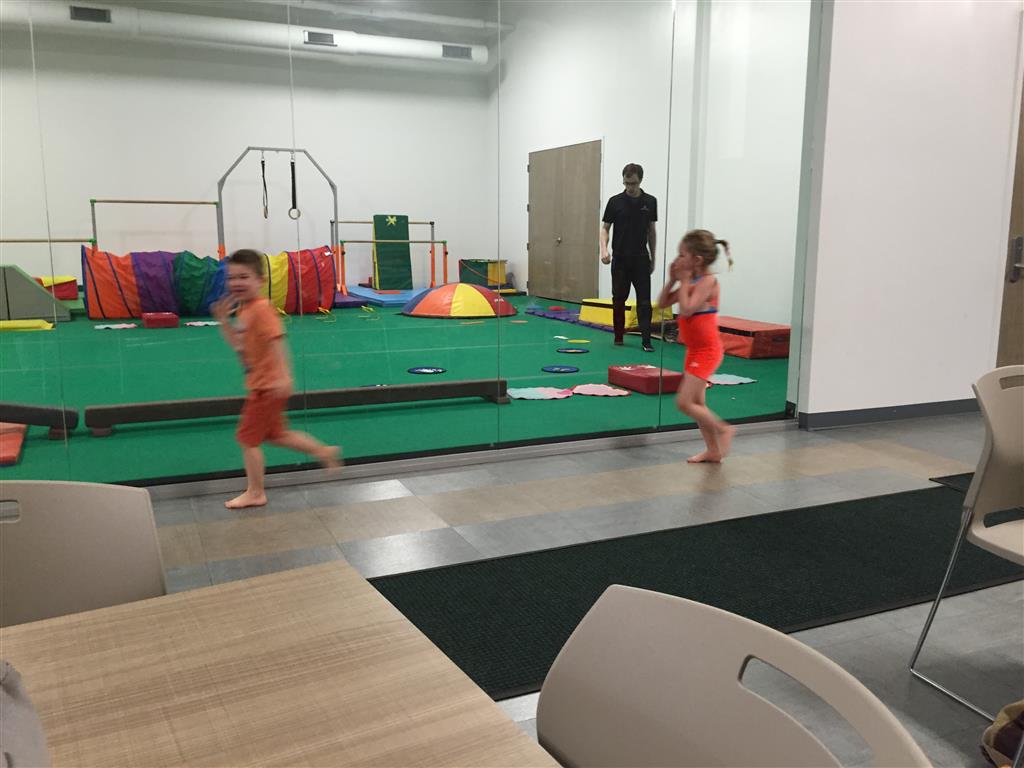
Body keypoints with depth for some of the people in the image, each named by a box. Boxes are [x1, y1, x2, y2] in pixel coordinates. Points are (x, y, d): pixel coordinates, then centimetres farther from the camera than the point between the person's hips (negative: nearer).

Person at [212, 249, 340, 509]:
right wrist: (224, 320, 6)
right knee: (274, 434, 21)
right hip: (262, 384, 10)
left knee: (248, 437, 1)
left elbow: (275, 341, -30)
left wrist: (283, 376, -39)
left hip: (267, 386, -10)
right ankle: (323, 451, 28)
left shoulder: (261, 309, -20)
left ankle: (255, 492, 14)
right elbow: (238, 344, 18)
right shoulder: (244, 308, 10)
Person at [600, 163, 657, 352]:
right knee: (619, 299, 6)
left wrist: (652, 258, 9)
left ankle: (646, 340, -5)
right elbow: (605, 228, -1)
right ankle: (619, 335, 19)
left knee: (644, 301, -5)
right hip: (620, 259, 0)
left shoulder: (650, 202, 2)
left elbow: (652, 231, 10)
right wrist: (604, 249, -18)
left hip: (641, 259, 1)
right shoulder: (615, 201, -3)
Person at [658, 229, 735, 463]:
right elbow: (663, 303, 11)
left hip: (706, 351, -9)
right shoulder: (691, 281, 8)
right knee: (696, 403, 13)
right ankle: (713, 450, 23)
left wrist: (684, 280, -18)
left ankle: (724, 429, 4)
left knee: (684, 402, -11)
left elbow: (686, 309, -29)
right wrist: (673, 279, 0)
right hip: (695, 350, 9)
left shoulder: (708, 281, -18)